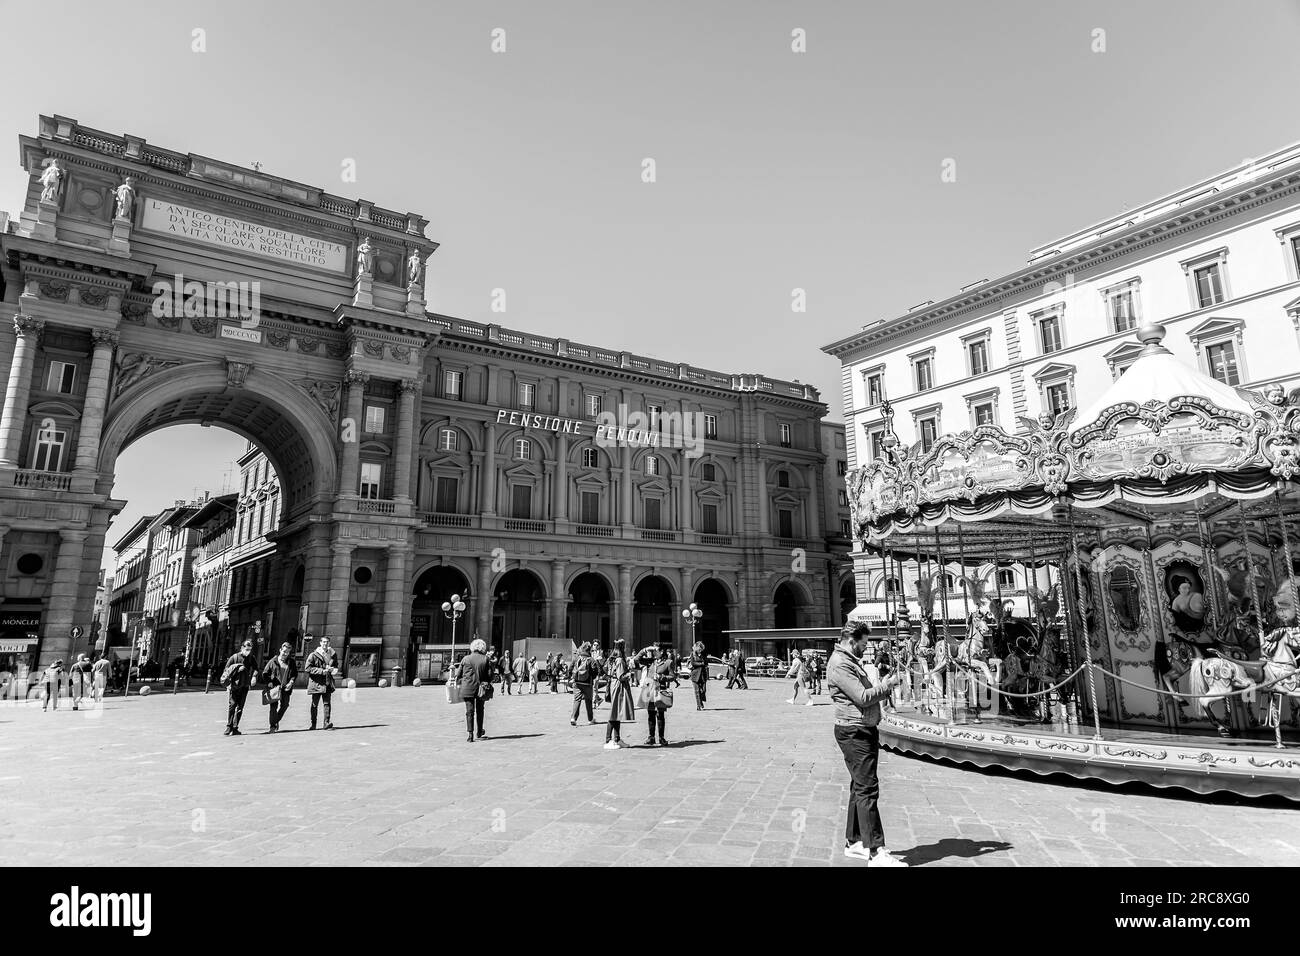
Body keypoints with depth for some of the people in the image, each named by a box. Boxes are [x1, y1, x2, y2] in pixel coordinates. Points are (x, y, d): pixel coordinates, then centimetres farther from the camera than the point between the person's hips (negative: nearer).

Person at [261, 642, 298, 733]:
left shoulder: (292, 662, 7)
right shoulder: (273, 661, 1)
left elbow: (295, 674, 14)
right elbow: (264, 674, 4)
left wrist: (291, 682, -3)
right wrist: (270, 683, -7)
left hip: (285, 688, 2)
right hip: (274, 687, -2)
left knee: (285, 705, -2)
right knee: (274, 706, -5)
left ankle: (276, 720, 24)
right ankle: (273, 726, 3)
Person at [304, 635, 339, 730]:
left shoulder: (333, 655, 11)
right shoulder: (314, 655, -3)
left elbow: (336, 666, 22)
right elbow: (307, 668, -10)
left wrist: (334, 670, -3)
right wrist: (322, 671, -16)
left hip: (328, 683, 2)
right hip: (316, 682, -2)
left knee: (327, 703, -4)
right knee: (314, 704, 7)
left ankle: (327, 723, -3)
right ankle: (313, 724, 19)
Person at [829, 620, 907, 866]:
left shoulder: (851, 661, 18)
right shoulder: (839, 664, -16)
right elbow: (862, 697, -21)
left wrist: (884, 684, 4)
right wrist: (887, 685, -10)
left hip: (864, 731, 11)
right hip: (854, 733, -11)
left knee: (860, 788, 15)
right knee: (867, 790, -9)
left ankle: (854, 843, 24)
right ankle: (876, 852, -6)